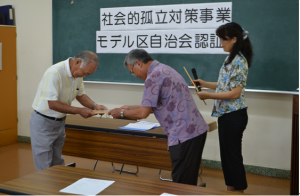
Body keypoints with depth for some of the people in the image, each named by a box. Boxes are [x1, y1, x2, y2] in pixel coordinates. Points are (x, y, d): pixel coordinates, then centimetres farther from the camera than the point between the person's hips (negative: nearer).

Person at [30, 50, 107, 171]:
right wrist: (79, 111, -26)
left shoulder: (78, 73, -1)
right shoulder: (54, 73, -27)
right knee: (45, 169, 0)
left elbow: (80, 94, 12)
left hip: (60, 122, 8)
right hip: (43, 122, -8)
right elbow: (52, 104, -28)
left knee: (58, 165, 16)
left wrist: (94, 106, -6)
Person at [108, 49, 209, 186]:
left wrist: (122, 113, 5)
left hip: (184, 134, -10)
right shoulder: (164, 69, 17)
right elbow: (156, 106, 26)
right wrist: (130, 108, 27)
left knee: (181, 183, -1)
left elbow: (143, 113, -12)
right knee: (188, 181, 18)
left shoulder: (154, 76, -13)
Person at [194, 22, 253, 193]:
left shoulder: (239, 61, -18)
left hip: (234, 116, -10)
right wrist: (205, 84, 12)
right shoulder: (231, 59, 12)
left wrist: (208, 95, -20)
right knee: (226, 154, 16)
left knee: (233, 156, 0)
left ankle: (240, 192, 13)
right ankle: (230, 191, 28)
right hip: (226, 114, 10)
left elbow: (235, 93, -22)